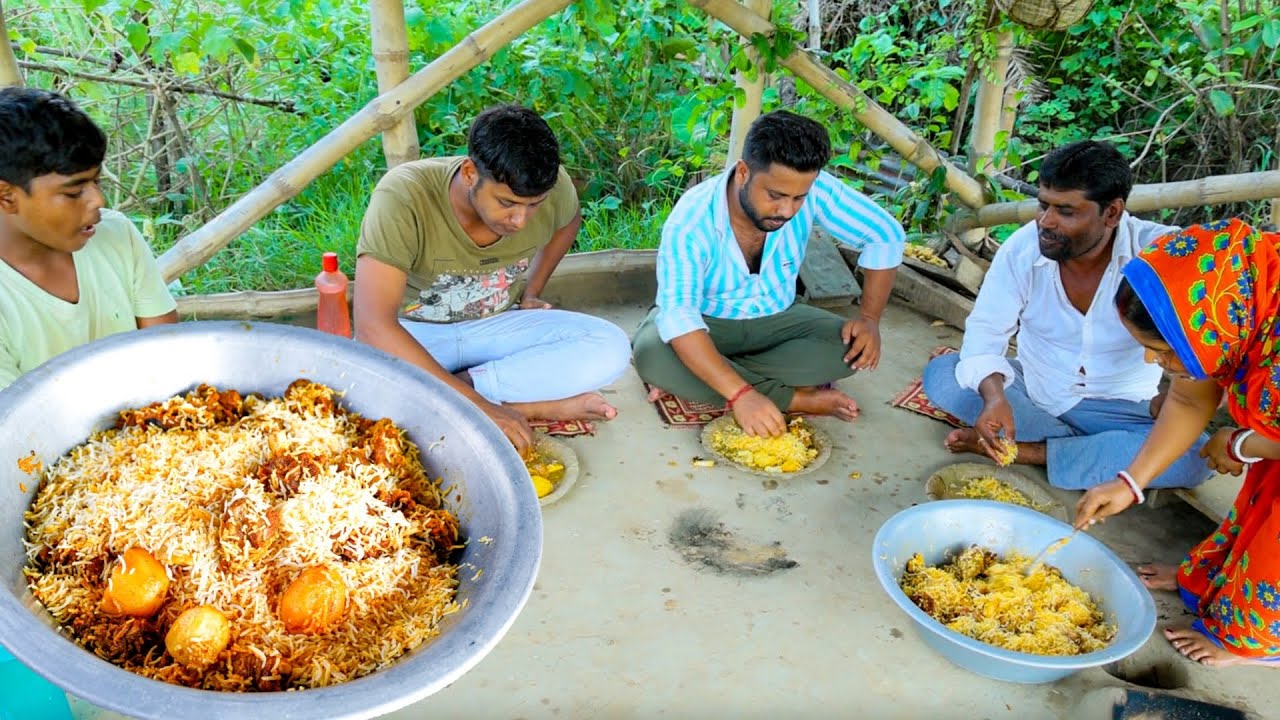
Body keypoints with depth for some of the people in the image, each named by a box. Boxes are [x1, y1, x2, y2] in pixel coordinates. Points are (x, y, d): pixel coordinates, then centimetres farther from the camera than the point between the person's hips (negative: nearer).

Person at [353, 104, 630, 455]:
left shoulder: (554, 187, -17)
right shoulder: (403, 196, -30)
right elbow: (373, 325, -37)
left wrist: (532, 291, 1)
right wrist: (479, 407, -40)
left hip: (496, 327, 3)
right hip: (414, 335, -2)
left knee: (611, 349, -22)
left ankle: (454, 391, -20)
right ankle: (536, 403, -25)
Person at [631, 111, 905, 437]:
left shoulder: (814, 189, -22)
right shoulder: (690, 223, -31)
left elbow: (885, 234, -10)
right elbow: (678, 316, -40)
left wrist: (869, 318, -21)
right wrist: (741, 394, -51)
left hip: (773, 318, 3)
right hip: (704, 321, -3)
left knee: (852, 349, -22)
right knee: (651, 353, -35)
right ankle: (795, 398, -23)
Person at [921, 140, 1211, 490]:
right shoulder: (1022, 247, -14)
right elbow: (986, 329, -14)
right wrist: (994, 396, -34)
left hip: (1119, 408, -2)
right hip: (1033, 392, 2)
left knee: (1193, 456, -30)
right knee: (941, 374, -21)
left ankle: (1030, 451, -20)